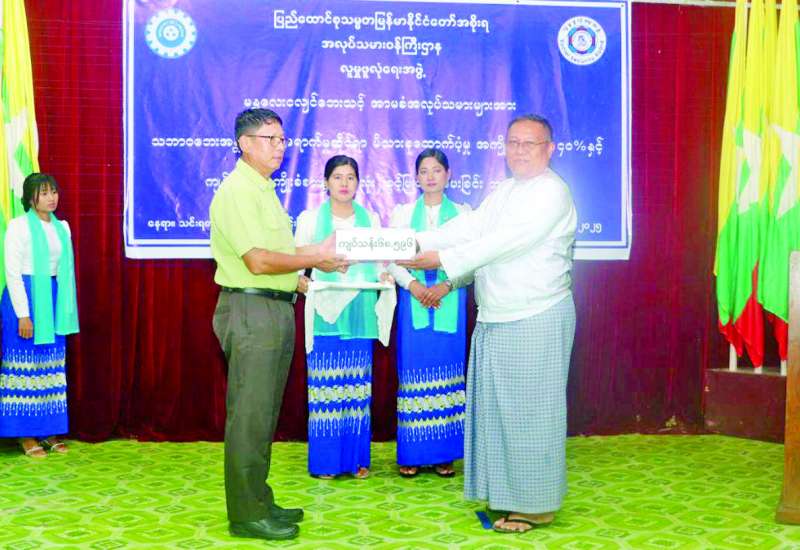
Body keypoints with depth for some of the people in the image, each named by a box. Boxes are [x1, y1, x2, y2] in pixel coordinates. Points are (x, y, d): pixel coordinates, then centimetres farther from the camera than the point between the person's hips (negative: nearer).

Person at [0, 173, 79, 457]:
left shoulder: (62, 227, 9)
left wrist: (67, 307, 8)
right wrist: (23, 313, -15)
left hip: (54, 299, 6)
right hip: (24, 297, -6)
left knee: (52, 365, 9)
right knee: (26, 365, 0)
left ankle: (49, 430, 17)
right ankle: (26, 434, 8)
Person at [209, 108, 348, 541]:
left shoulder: (263, 190, 18)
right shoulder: (237, 191, -12)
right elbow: (258, 261, -20)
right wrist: (313, 258, -10)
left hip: (276, 309, 10)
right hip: (251, 310, -10)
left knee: (264, 413, 14)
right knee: (249, 414, -4)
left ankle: (259, 502, 24)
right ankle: (247, 515, 5)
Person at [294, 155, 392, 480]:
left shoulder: (370, 219, 12)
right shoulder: (309, 218, 6)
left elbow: (381, 263, 13)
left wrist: (383, 277, -8)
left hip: (360, 313, 2)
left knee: (358, 382, 3)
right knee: (324, 383, -2)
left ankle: (357, 458, 12)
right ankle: (324, 460, 6)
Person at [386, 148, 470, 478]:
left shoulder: (463, 213, 9)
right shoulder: (402, 213, 11)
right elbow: (392, 259, 4)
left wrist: (445, 286, -14)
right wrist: (413, 285, -13)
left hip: (450, 300, 0)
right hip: (413, 300, 0)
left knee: (447, 373, 2)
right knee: (412, 373, -1)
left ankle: (444, 454, 9)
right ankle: (411, 454, 6)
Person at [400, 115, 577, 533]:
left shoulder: (552, 192, -11)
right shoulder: (504, 192, 17)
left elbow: (506, 242, -20)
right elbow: (469, 227, 7)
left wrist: (444, 260, -21)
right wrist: (418, 242, -7)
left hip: (535, 319, -8)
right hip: (495, 318, 8)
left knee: (529, 408, -1)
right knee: (498, 406, 12)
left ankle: (536, 504, 11)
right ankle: (508, 493, 25)